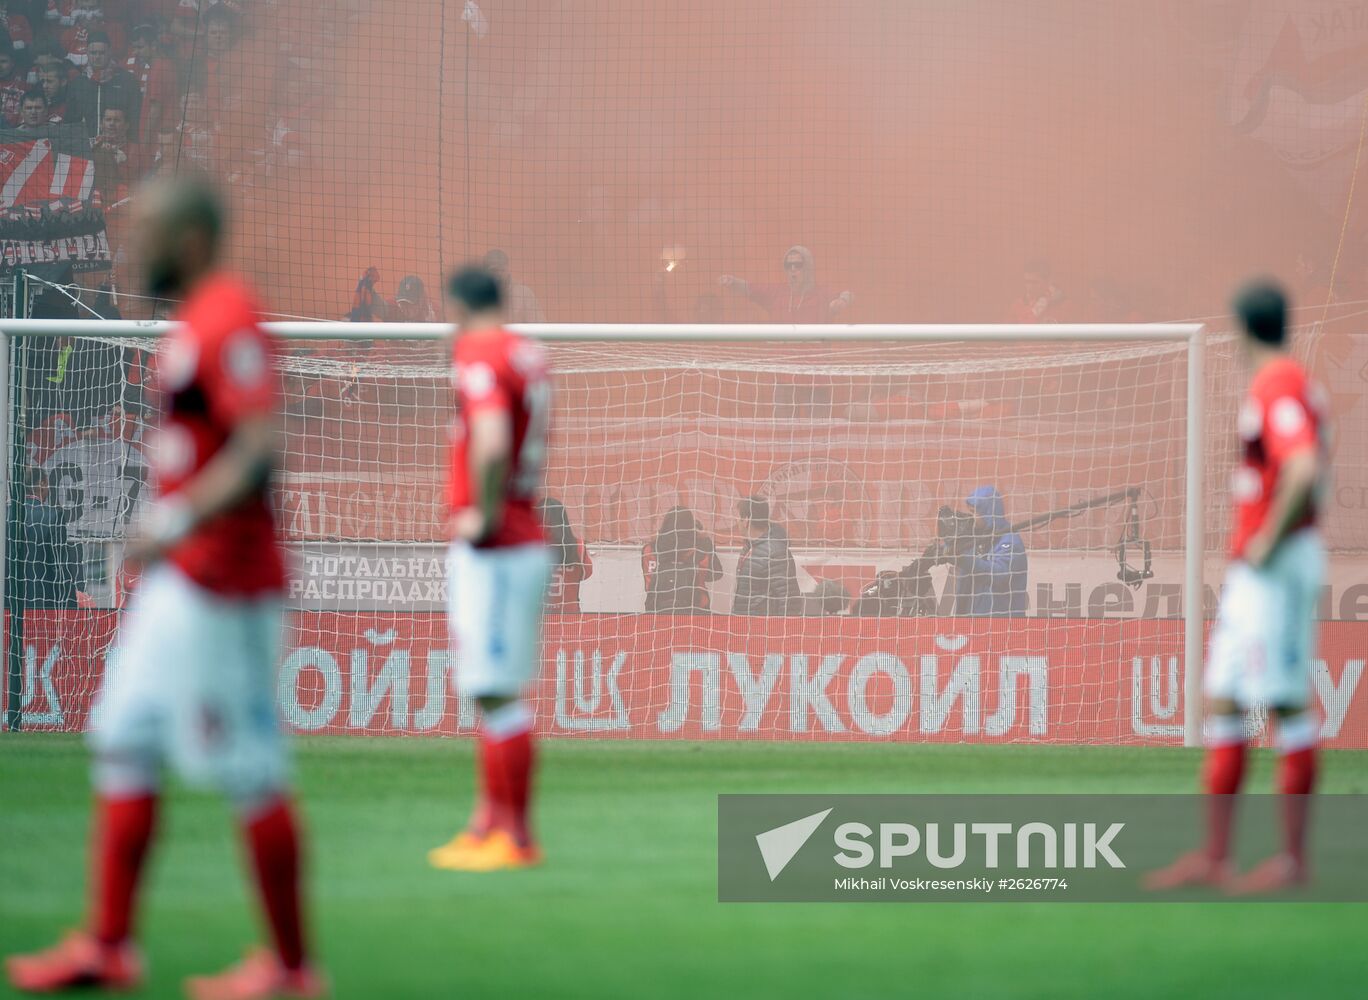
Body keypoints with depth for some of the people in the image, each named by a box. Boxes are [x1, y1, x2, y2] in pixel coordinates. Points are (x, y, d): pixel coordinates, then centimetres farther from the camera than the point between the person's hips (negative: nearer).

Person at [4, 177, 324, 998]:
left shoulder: (228, 322, -17)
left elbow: (259, 451, -25)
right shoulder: (197, 322, 15)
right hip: (181, 582, 11)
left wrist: (179, 522, -28)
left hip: (223, 582, -11)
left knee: (248, 771, -5)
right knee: (124, 743, 12)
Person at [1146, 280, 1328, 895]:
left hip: (1275, 566, -10)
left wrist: (1268, 542, -19)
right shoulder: (1274, 385, 16)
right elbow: (1311, 471, 26)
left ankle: (1293, 858, -4)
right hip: (1248, 570, 10)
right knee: (1222, 704, 10)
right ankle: (1214, 857, 11)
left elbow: (1303, 470, -29)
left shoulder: (1279, 386, -15)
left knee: (1287, 706, -7)